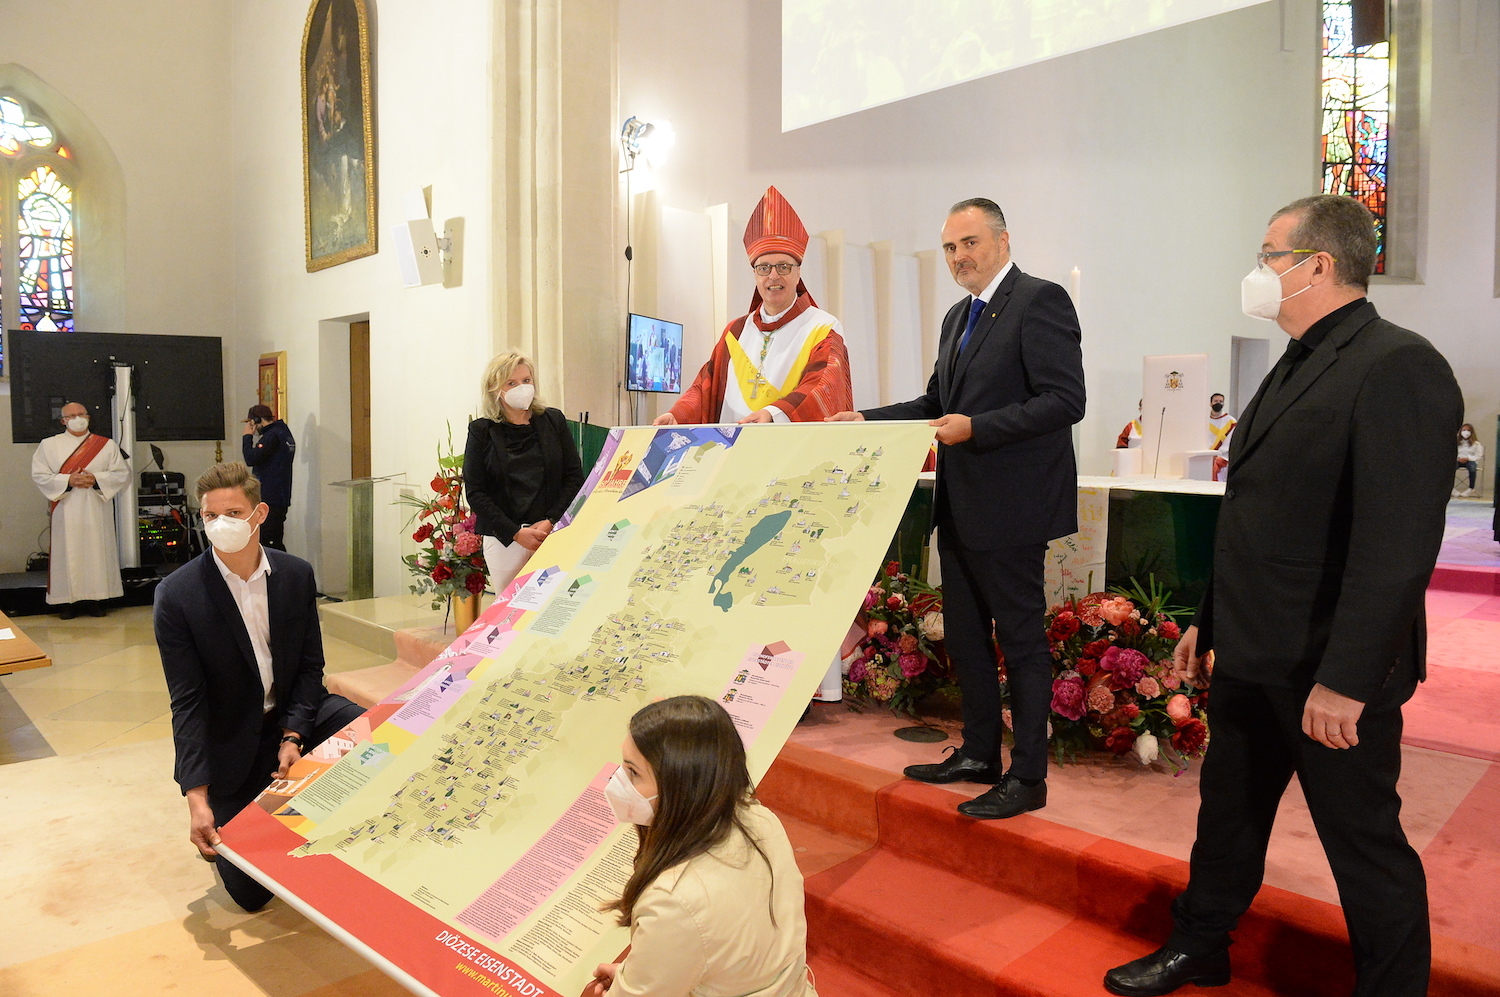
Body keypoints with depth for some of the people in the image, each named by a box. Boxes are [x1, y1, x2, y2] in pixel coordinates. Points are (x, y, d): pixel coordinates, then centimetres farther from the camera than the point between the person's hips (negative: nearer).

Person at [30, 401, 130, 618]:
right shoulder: (49, 445, 8)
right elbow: (39, 474, 1)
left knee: (97, 551, 1)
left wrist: (96, 479, -12)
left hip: (96, 512, 0)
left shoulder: (107, 445, 8)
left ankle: (96, 599, 7)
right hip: (65, 513, 0)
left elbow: (123, 473, 3)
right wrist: (68, 481, -14)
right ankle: (69, 601, 5)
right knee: (67, 552, -1)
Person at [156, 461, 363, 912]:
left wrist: (293, 736, -18)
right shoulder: (177, 594, -17)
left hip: (296, 712, 3)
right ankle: (216, 834, 31)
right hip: (229, 744, -2)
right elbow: (187, 701, -18)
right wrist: (196, 798, -24)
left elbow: (311, 666, -3)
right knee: (250, 891, -3)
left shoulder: (297, 574, -7)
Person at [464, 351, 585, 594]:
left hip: (553, 534, 1)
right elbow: (474, 491, -1)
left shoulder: (554, 421, 7)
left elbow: (574, 476, 5)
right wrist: (516, 533, -10)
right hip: (504, 540, -1)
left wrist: (551, 522, -8)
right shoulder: (481, 431, 3)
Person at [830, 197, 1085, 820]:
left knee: (1020, 638, 1)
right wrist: (867, 420, 10)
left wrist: (976, 428, -25)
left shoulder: (1041, 301, -10)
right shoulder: (959, 316, 17)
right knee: (964, 634, 17)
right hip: (960, 507, 9)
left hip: (1009, 508, -9)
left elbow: (1065, 401, -19)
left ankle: (1027, 778, 14)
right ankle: (978, 753, 32)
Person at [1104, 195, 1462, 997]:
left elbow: (1399, 542, -23)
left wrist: (1345, 678, -24)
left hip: (1331, 672, -9)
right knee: (1227, 813, 20)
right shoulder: (1296, 367, 13)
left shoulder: (1397, 366, -16)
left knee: (1366, 846, 9)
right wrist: (1210, 619, 17)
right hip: (1251, 658, 9)